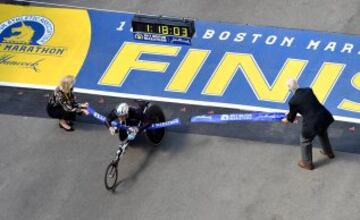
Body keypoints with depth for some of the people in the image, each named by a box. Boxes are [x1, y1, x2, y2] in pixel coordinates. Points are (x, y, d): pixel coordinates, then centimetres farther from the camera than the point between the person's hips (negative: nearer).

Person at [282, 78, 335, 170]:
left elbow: (292, 115, 3)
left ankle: (307, 163, 34)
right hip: (324, 116, 6)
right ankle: (329, 152, 58)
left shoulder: (293, 101, -14)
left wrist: (286, 120, 29)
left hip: (312, 122, -6)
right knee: (323, 134, 36)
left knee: (305, 141, 19)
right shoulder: (309, 90, 2)